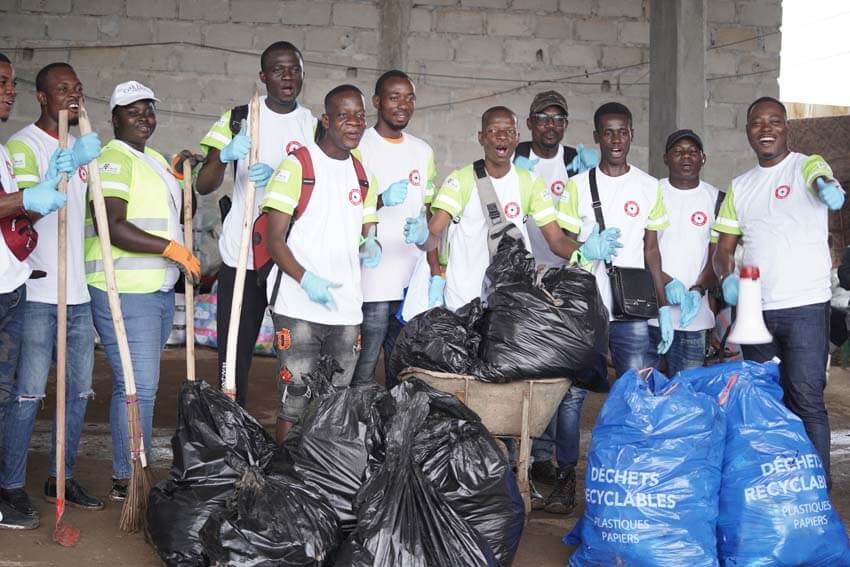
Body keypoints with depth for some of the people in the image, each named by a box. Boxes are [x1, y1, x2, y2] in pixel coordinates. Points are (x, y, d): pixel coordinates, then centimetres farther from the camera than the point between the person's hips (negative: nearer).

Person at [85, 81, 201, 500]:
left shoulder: (155, 159, 19)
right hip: (124, 292, -9)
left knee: (141, 384, 13)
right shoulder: (113, 160, -11)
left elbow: (171, 211, 35)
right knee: (137, 386, -8)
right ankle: (126, 479, 2)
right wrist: (174, 250, -21)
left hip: (159, 289, 9)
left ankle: (132, 472, 21)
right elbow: (112, 227, -23)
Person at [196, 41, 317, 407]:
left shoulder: (315, 127, 7)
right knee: (234, 354, 2)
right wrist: (225, 156, -22)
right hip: (241, 255, 0)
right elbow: (204, 186, -2)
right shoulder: (239, 119, 5)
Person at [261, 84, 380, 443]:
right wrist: (305, 279, -21)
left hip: (346, 309, 6)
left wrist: (370, 247, -4)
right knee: (294, 405, -3)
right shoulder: (298, 165, -4)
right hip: (299, 309, -5)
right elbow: (274, 238, -7)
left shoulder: (364, 177, 14)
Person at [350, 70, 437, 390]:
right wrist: (381, 200, -23)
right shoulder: (358, 148, -2)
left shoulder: (422, 152, 14)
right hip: (371, 283, -5)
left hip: (412, 281, 5)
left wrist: (436, 273, 9)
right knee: (362, 375, -3)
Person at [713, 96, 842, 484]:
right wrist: (726, 278, -7)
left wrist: (827, 186, -52)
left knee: (807, 402, -8)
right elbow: (724, 246, 14)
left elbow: (820, 177, -27)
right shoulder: (739, 187, 14)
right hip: (754, 309, 5)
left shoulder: (807, 166, -1)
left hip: (805, 307, -5)